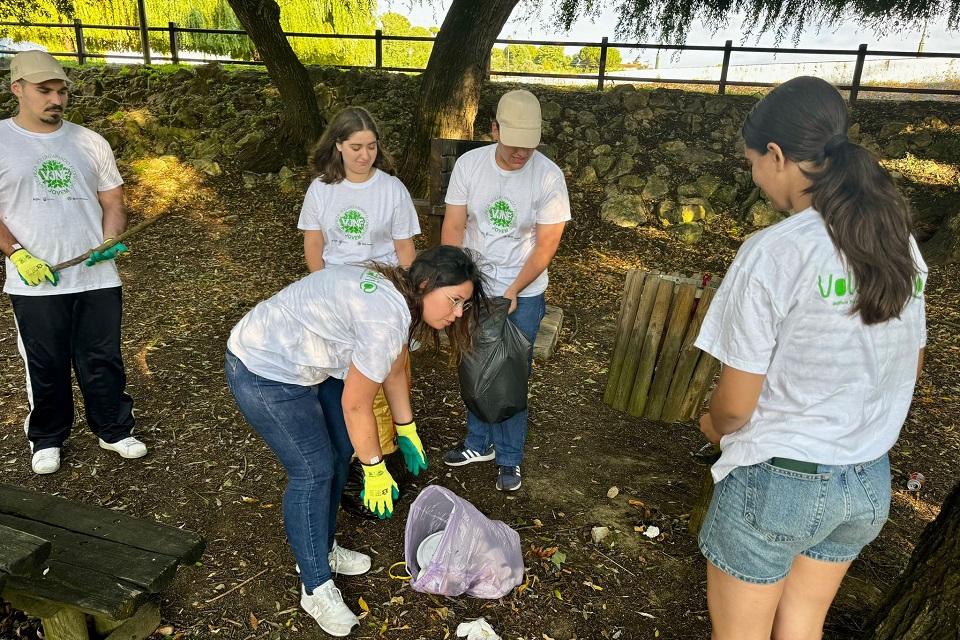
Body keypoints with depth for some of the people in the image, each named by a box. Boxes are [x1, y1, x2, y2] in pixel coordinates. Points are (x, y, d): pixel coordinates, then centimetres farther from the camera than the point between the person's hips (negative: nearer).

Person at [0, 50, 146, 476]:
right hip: (35, 283, -1)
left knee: (103, 361, 10)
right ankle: (46, 439, 30)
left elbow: (113, 202, 10)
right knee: (45, 368, 10)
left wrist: (111, 241, -8)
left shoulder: (89, 142, 8)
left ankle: (114, 430, 27)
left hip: (97, 278, 2)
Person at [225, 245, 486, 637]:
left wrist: (407, 432, 20)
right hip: (265, 373, -10)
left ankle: (322, 550, 33)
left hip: (305, 362, 10)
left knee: (339, 454, 14)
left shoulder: (398, 293, 0)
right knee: (312, 472, -3)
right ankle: (316, 589, 15)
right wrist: (375, 470, -10)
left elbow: (394, 372, 12)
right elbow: (355, 405, -22)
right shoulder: (386, 318, -31)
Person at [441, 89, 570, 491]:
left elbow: (546, 245, -13)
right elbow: (453, 227, -8)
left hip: (523, 294, -3)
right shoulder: (469, 164, -9)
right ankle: (480, 443, 36)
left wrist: (513, 291, -20)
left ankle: (509, 458, 24)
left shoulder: (549, 177, -16)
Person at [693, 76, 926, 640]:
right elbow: (910, 367, 13)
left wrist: (713, 426, 5)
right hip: (870, 486, 7)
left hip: (776, 483, -6)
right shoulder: (901, 241, -1)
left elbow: (735, 406, -17)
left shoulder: (773, 253, -22)